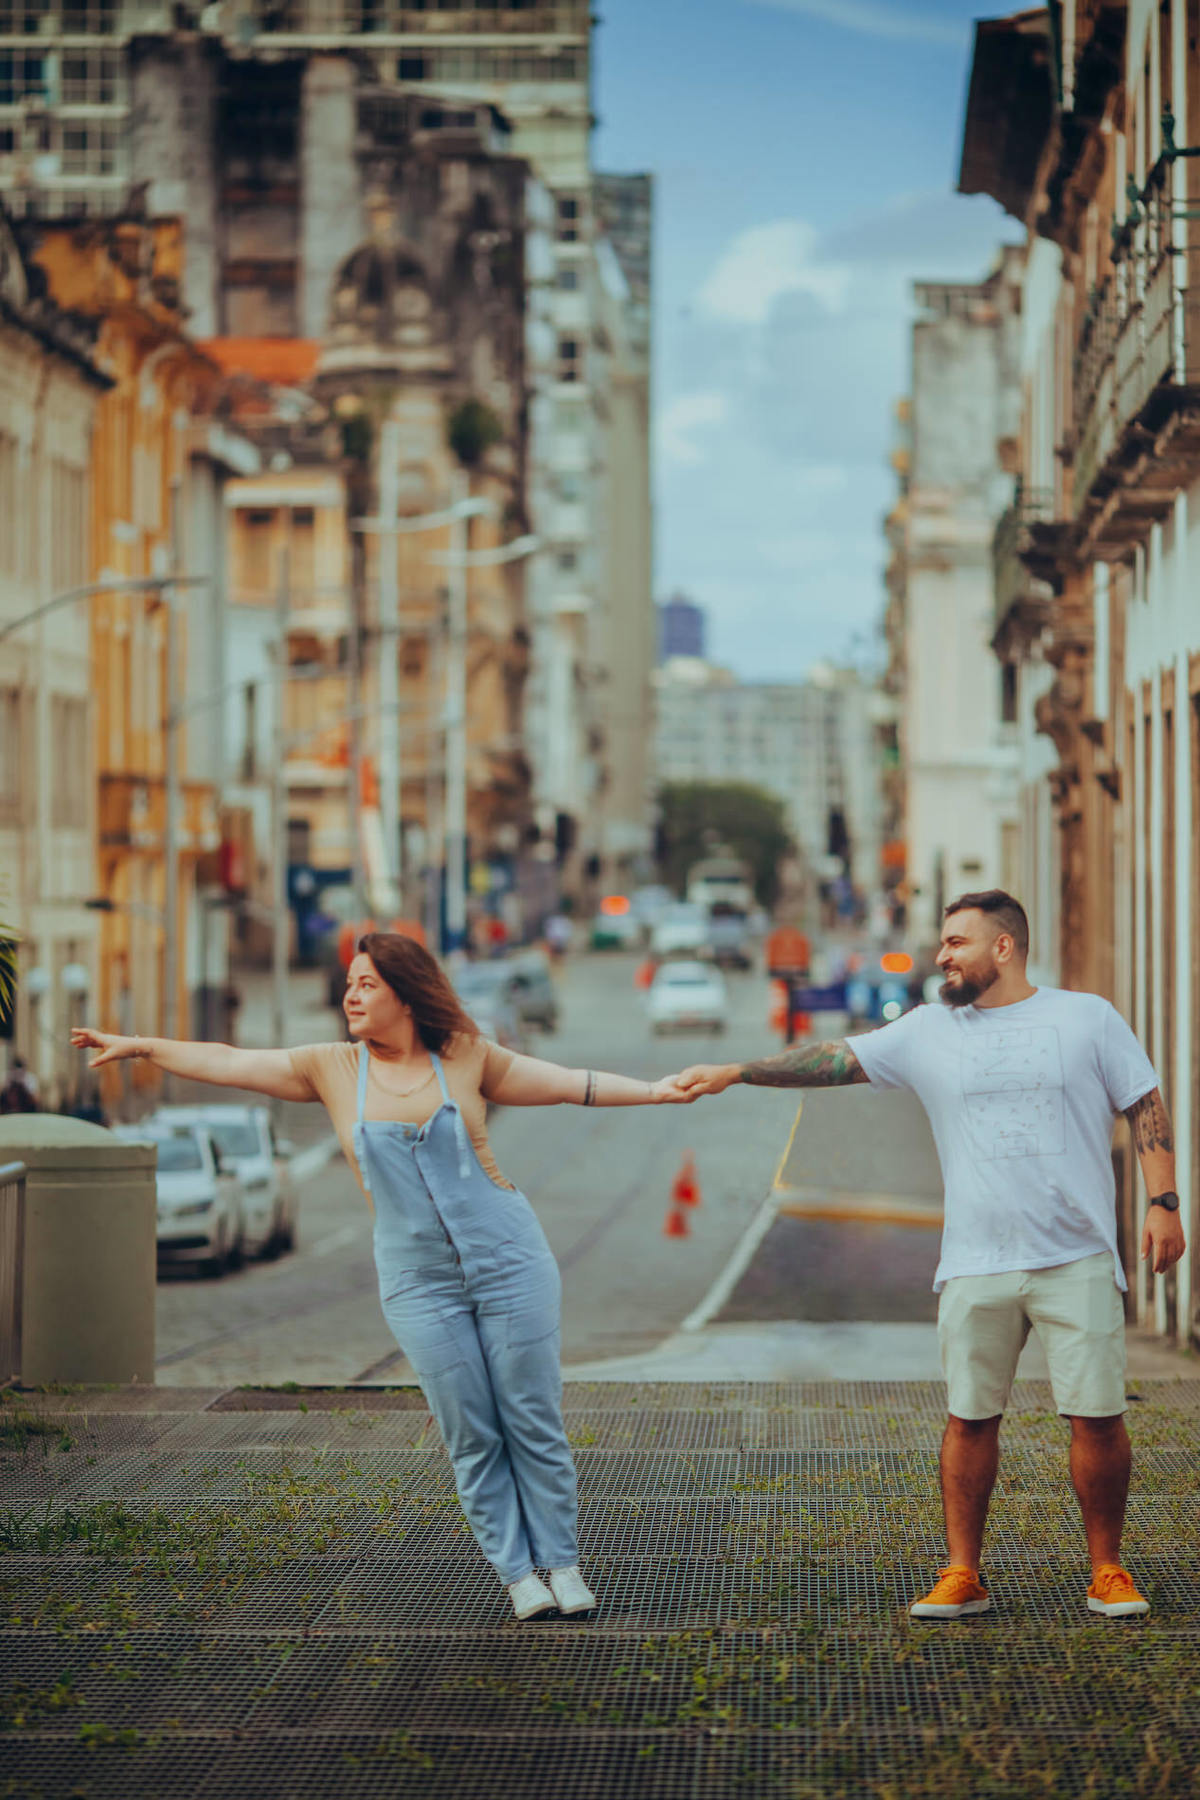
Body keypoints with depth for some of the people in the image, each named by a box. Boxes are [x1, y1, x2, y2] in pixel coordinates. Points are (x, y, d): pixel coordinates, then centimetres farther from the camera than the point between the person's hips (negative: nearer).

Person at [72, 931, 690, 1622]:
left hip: (509, 1260, -1)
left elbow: (566, 1083, 7)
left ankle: (563, 1563, 12)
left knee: (533, 1420, 1)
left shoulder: (464, 1058, 0)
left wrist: (656, 1091, 3)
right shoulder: (333, 1069, 3)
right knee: (471, 1436, 0)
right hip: (419, 1280, 1)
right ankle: (517, 1573, 10)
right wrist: (139, 1046, 8)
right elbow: (228, 1062, 8)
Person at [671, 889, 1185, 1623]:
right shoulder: (929, 1031, 10)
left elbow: (1147, 1106, 5)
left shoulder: (1087, 1018, 4)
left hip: (1077, 1260, -2)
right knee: (969, 1418, 3)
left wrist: (1164, 1202, -5)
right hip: (976, 1266, 2)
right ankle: (963, 1575, 12)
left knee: (1096, 1415, -3)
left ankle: (1108, 1570, 11)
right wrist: (738, 1072, 5)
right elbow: (839, 1060, 10)